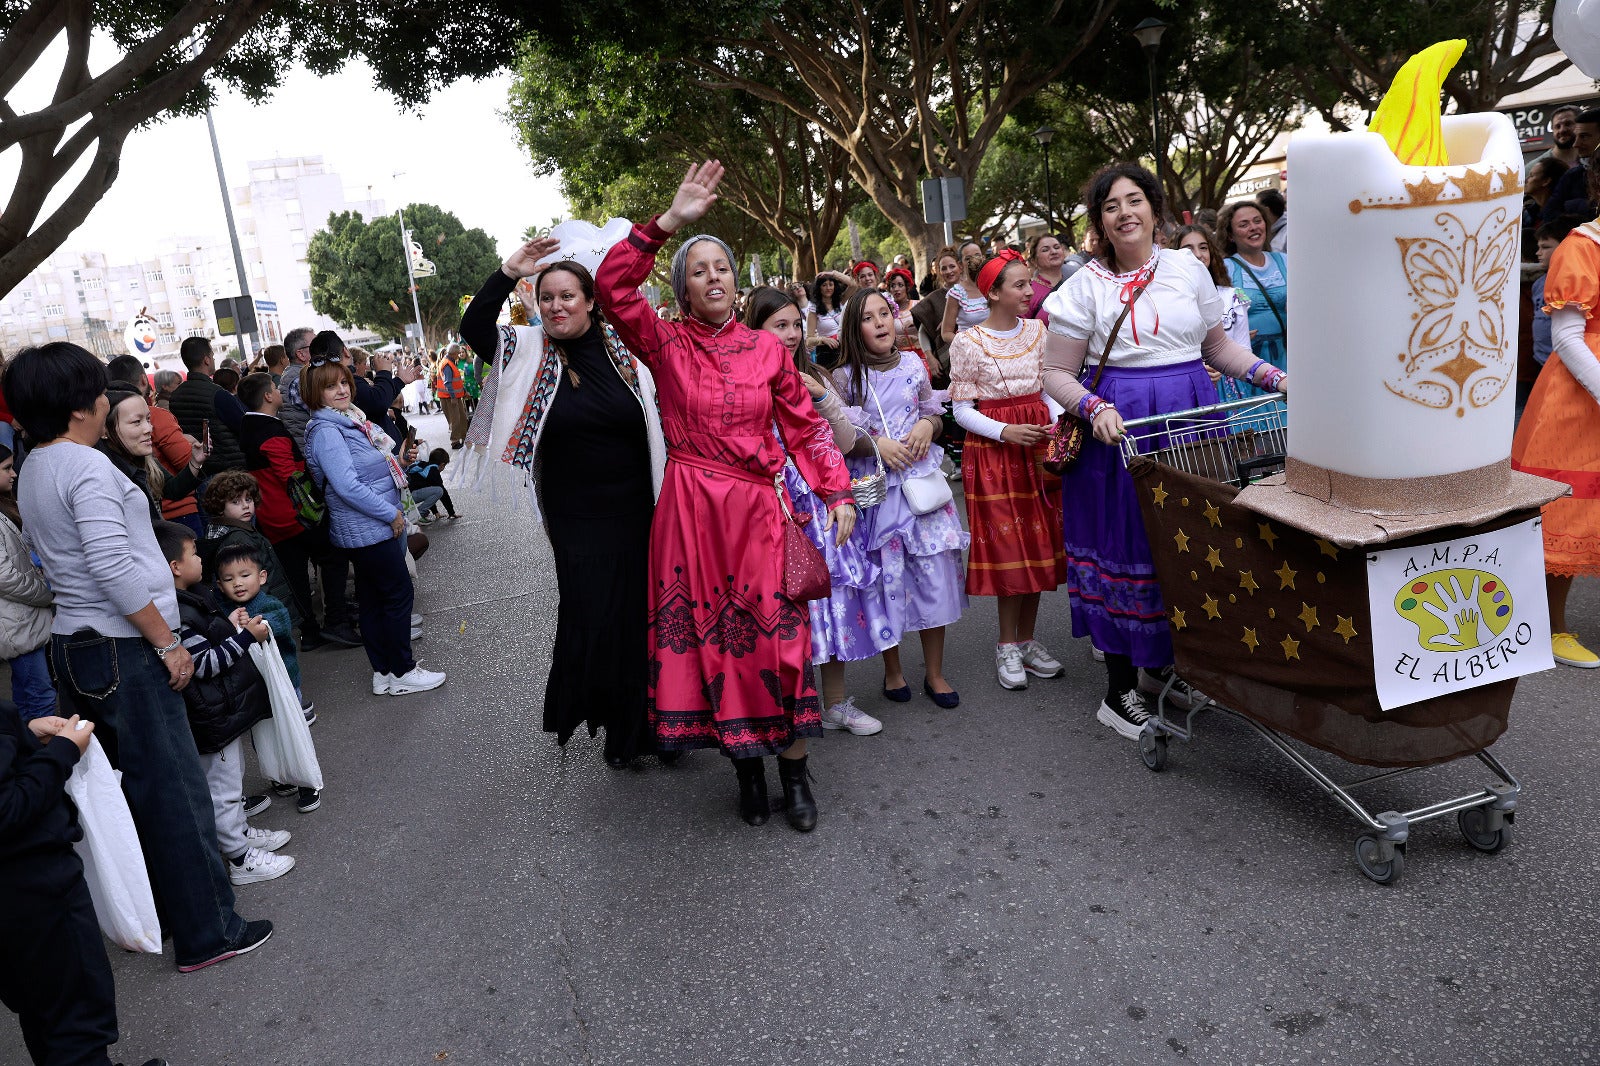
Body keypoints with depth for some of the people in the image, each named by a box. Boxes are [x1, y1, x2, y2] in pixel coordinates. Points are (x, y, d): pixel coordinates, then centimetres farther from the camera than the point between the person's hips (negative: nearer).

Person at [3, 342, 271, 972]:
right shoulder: (87, 465, -16)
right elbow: (114, 569, -23)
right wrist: (167, 642, -16)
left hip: (74, 645, 10)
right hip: (123, 651, -10)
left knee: (127, 788, 17)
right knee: (175, 794, -3)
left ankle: (157, 909, 28)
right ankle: (207, 933, 5)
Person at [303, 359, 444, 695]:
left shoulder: (349, 421, 13)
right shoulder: (325, 431, -16)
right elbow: (347, 486, -25)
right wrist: (392, 514, -19)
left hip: (374, 527, 9)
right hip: (368, 530, -9)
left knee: (373, 599, 13)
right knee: (400, 594, -2)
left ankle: (383, 673, 22)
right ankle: (402, 673, 7)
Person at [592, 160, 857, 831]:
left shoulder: (766, 348, 8)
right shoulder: (665, 345, 2)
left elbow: (804, 425, 10)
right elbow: (612, 287, -13)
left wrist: (837, 492, 2)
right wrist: (669, 221, -19)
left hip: (756, 510, 1)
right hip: (690, 511, -1)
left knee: (778, 638, -1)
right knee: (707, 639, 4)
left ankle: (793, 770, 14)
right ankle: (745, 768, 20)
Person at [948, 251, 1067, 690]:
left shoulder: (1037, 331, 6)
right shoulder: (968, 342, -7)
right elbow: (963, 410, -5)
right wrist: (1005, 431, -18)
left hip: (1039, 445, 5)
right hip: (992, 448, -4)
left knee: (1040, 541, 7)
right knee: (1008, 545, -1)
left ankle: (1027, 639, 20)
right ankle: (1007, 645, 13)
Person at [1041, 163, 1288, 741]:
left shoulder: (1188, 269, 9)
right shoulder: (1085, 287, -1)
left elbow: (1217, 345, 18)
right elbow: (1057, 374, -1)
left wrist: (1274, 376, 5)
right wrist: (1095, 408, -19)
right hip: (1120, 428, -4)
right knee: (1127, 545, -1)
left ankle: (1163, 665, 29)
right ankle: (1119, 692, 13)